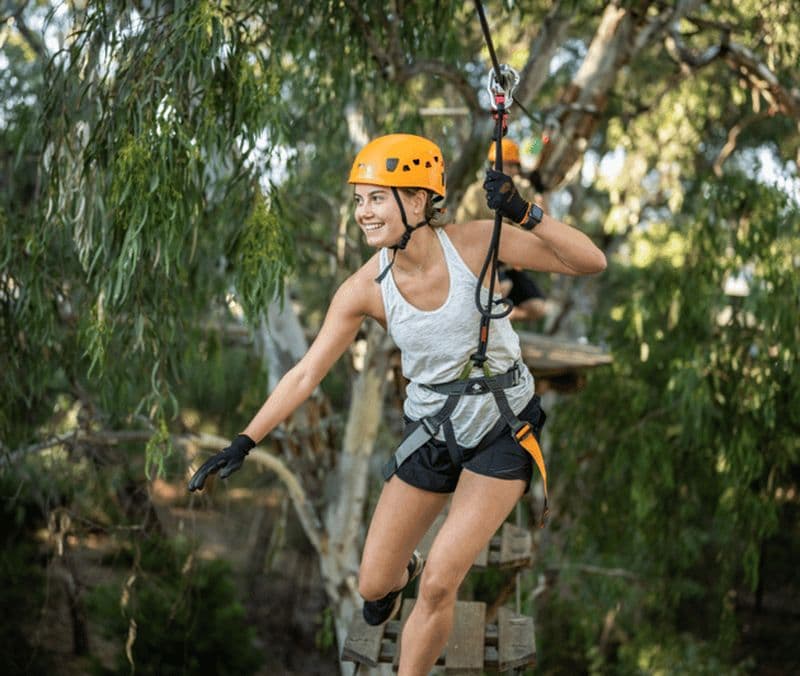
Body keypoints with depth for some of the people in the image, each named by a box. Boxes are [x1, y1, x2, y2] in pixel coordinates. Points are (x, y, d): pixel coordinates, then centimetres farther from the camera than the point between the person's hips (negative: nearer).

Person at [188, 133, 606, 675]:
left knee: (439, 585, -12)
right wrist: (243, 443, -15)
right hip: (430, 431, 3)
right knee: (373, 586, 8)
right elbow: (306, 374, -9)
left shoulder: (474, 244, -20)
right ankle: (403, 570, 47)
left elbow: (591, 263, -19)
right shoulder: (366, 288, -15)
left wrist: (527, 215, -34)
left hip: (503, 430, -2)